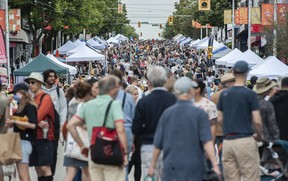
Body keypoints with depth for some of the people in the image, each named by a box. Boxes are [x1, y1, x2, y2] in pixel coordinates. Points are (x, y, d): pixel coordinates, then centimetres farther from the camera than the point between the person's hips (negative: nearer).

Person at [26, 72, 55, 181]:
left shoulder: (45, 98, -6)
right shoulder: (32, 99, 15)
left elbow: (38, 116, -17)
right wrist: (37, 122, -16)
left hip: (45, 137, -7)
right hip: (34, 137, 7)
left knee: (45, 167, -12)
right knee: (38, 168, 7)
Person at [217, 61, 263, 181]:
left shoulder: (224, 94, 8)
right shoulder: (250, 94, -6)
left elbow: (220, 119, 12)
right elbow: (257, 121, -9)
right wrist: (259, 136, 7)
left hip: (227, 141, 5)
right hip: (245, 141, -5)